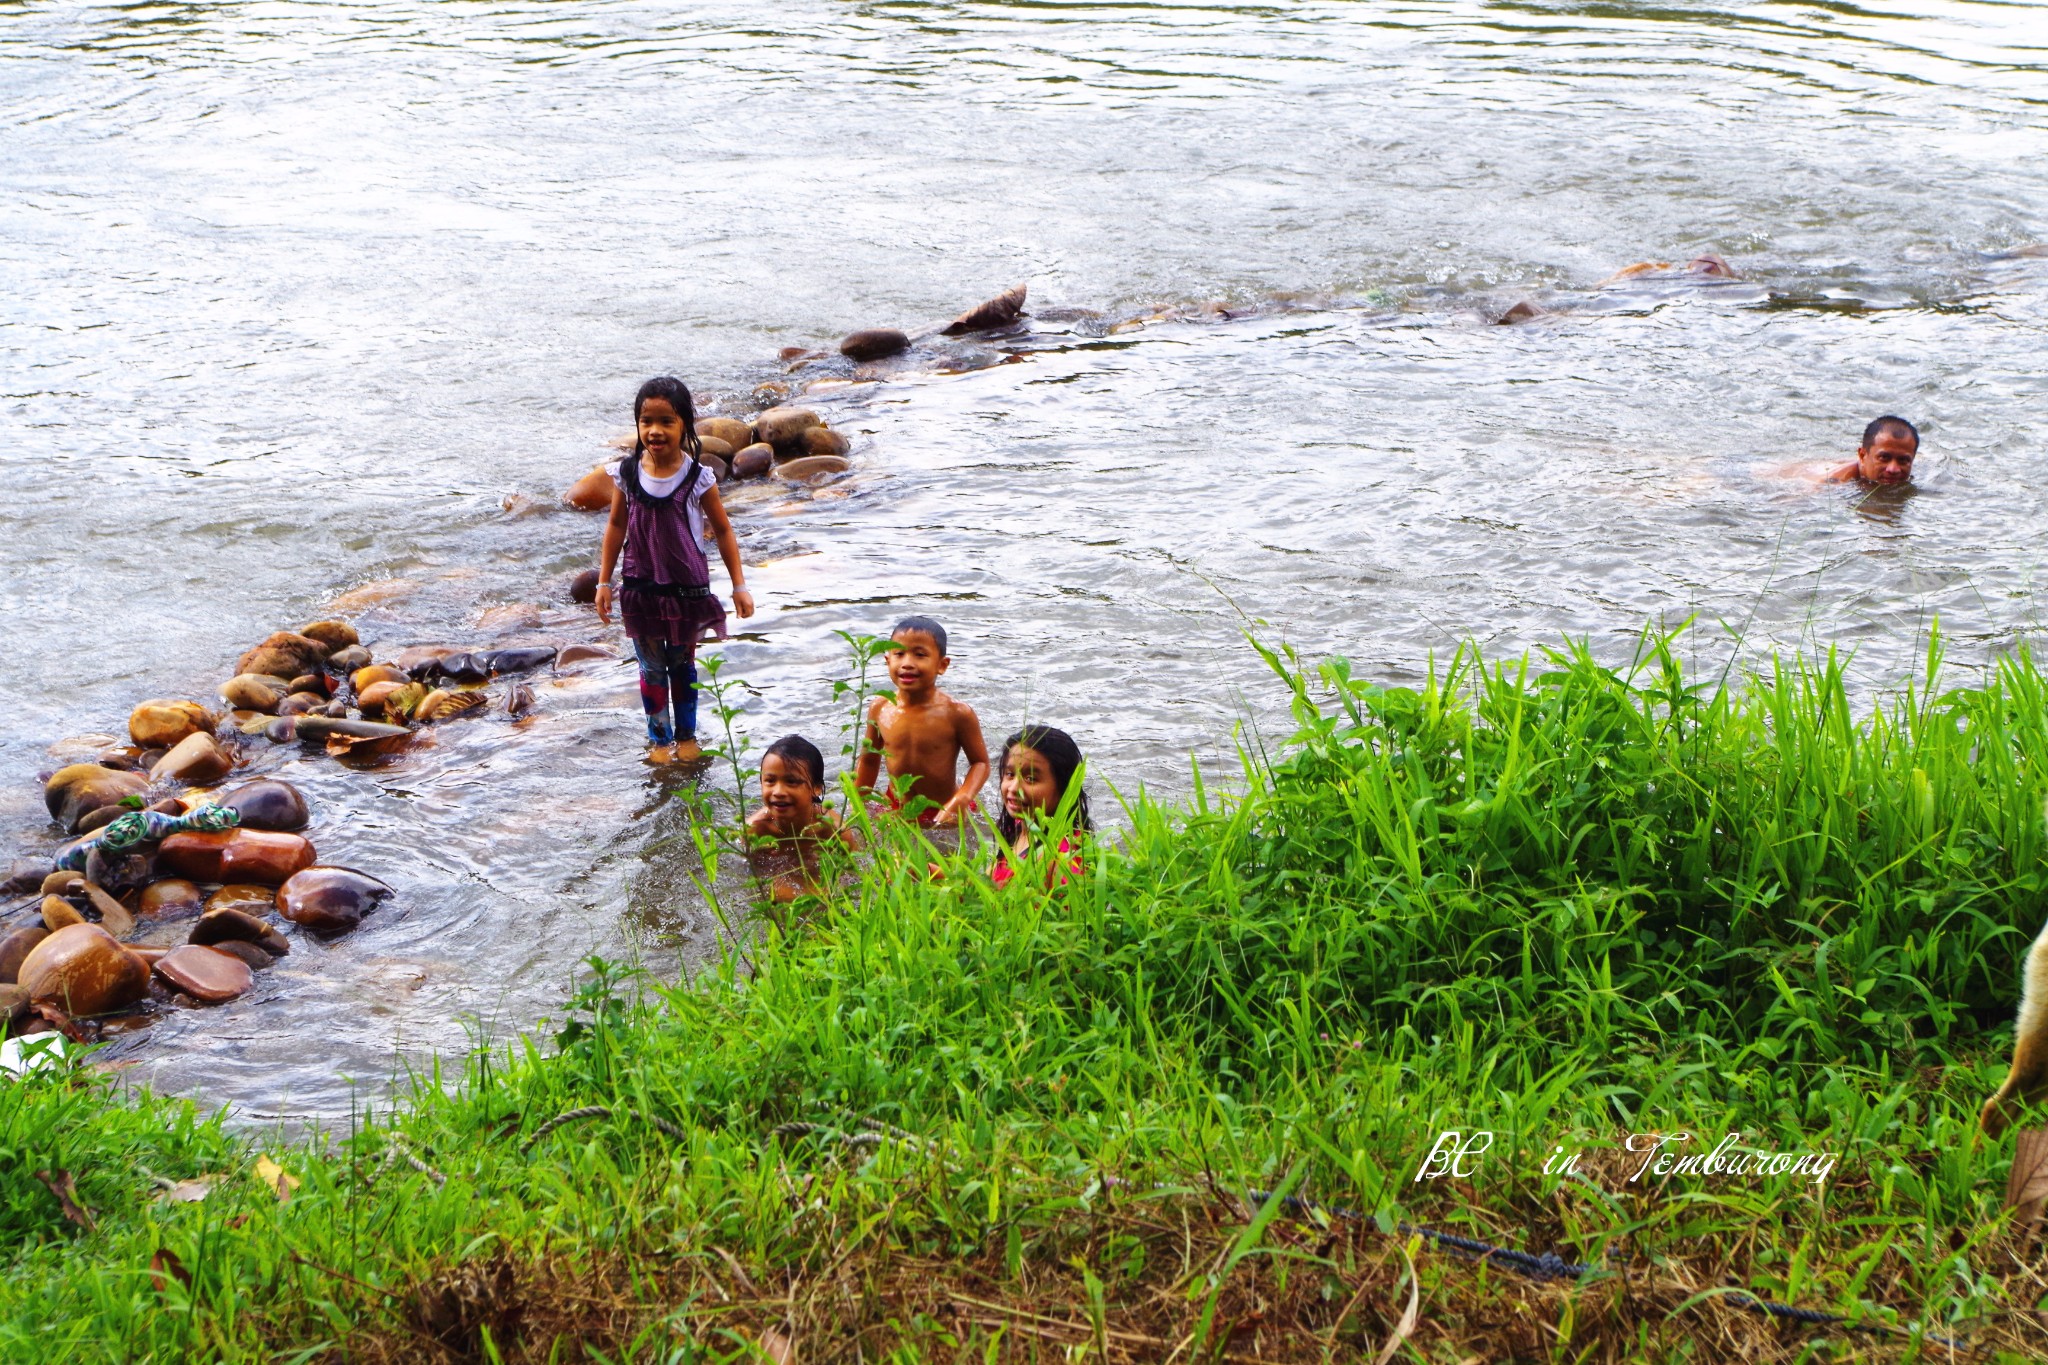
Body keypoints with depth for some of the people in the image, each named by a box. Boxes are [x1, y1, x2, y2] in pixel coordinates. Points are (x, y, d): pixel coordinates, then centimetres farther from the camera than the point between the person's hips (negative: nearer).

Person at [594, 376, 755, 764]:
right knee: (651, 667, 8)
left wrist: (739, 585, -2)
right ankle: (659, 738, 21)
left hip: (687, 587, -1)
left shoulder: (697, 478, -13)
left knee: (683, 663, 14)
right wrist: (604, 581, 5)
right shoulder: (627, 474, -8)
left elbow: (722, 531, -3)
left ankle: (686, 734, 29)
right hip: (641, 586, 1)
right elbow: (616, 526, 4)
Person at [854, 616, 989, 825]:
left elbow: (980, 762, -10)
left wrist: (962, 799, -26)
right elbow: (869, 761, 8)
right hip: (895, 810, 3)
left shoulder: (957, 714, -17)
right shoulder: (880, 709, -7)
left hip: (943, 814, -3)